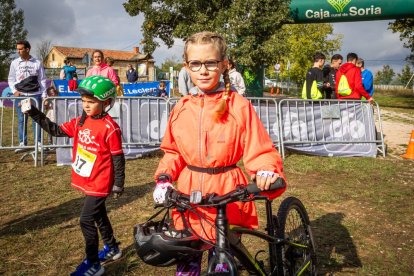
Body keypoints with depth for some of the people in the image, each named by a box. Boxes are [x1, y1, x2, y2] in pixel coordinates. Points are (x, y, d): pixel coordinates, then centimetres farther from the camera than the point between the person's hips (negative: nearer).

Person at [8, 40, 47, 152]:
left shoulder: (37, 63, 4)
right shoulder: (15, 63, 8)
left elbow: (42, 80, 5)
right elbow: (11, 79, 13)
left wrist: (44, 95, -1)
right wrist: (14, 91, -2)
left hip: (35, 95, -1)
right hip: (20, 95, 2)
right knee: (21, 120, 3)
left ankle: (38, 143, 6)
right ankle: (22, 143, 9)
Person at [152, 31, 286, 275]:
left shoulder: (240, 106, -10)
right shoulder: (181, 108, 2)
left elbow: (261, 152, -10)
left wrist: (267, 172, -30)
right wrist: (164, 178, -4)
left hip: (227, 198, -3)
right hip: (188, 198, 4)